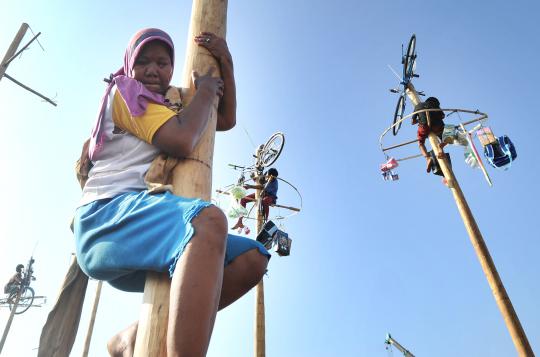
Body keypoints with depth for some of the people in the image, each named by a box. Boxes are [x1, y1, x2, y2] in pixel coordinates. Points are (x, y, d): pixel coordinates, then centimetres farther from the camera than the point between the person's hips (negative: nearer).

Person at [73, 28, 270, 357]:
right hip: (107, 214, -8)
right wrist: (205, 92, 2)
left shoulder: (171, 105, 29)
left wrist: (226, 64, 13)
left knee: (252, 258, -6)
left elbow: (227, 120, 24)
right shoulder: (125, 91, 5)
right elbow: (182, 142, -14)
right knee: (209, 219, -38)